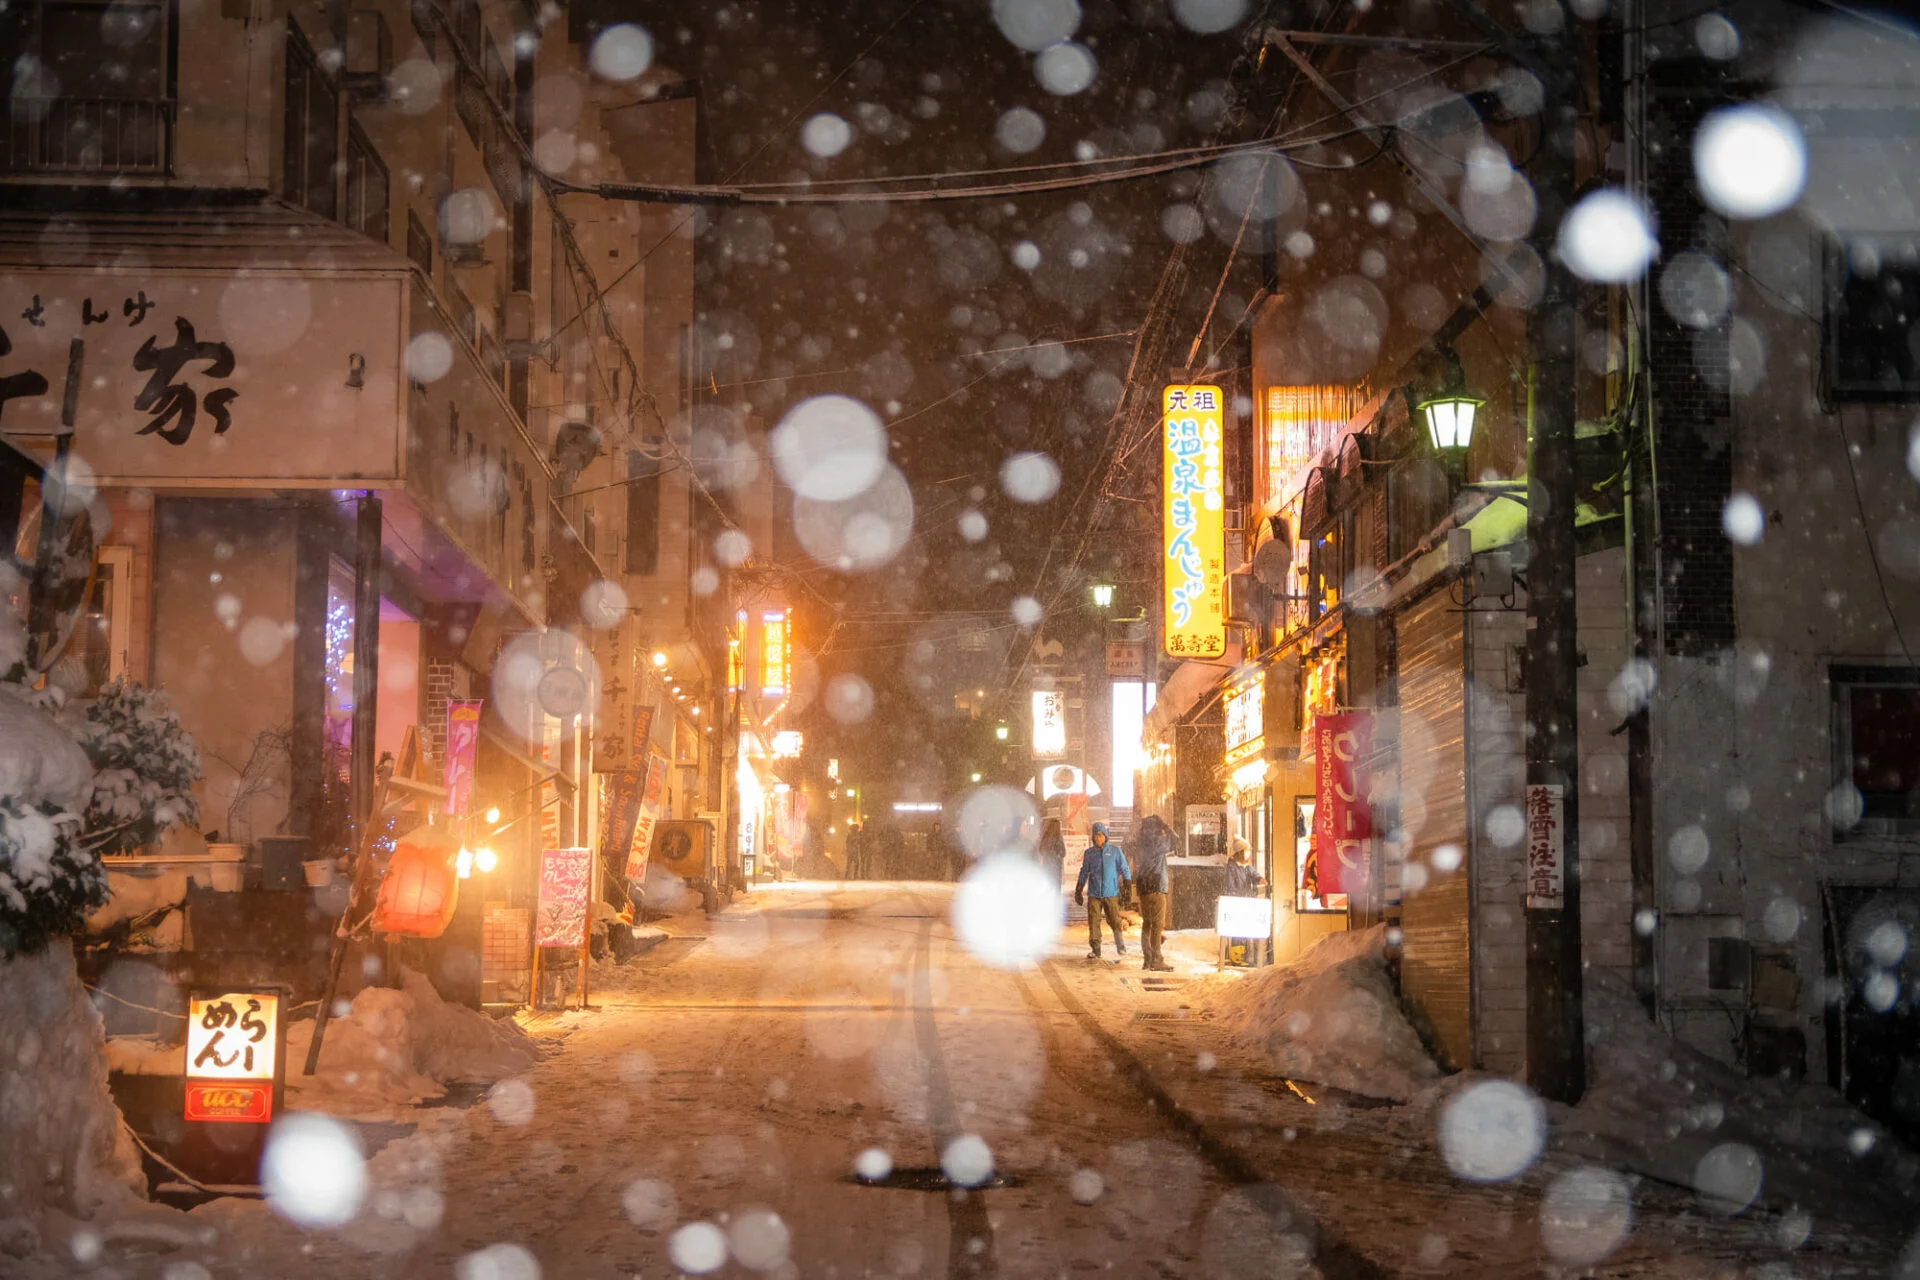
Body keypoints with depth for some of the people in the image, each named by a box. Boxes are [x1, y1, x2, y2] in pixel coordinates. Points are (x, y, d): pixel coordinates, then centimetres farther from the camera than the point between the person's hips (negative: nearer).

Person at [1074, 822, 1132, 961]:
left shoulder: (1115, 851, 1)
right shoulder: (1089, 853, 8)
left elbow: (1124, 870, 5)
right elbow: (1084, 872, 17)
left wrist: (1127, 887, -1)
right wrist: (1078, 891, 16)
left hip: (1111, 893, -2)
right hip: (1094, 894, 2)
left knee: (1115, 921, -3)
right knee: (1093, 921, -4)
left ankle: (1120, 944, 20)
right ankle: (1095, 949, 3)